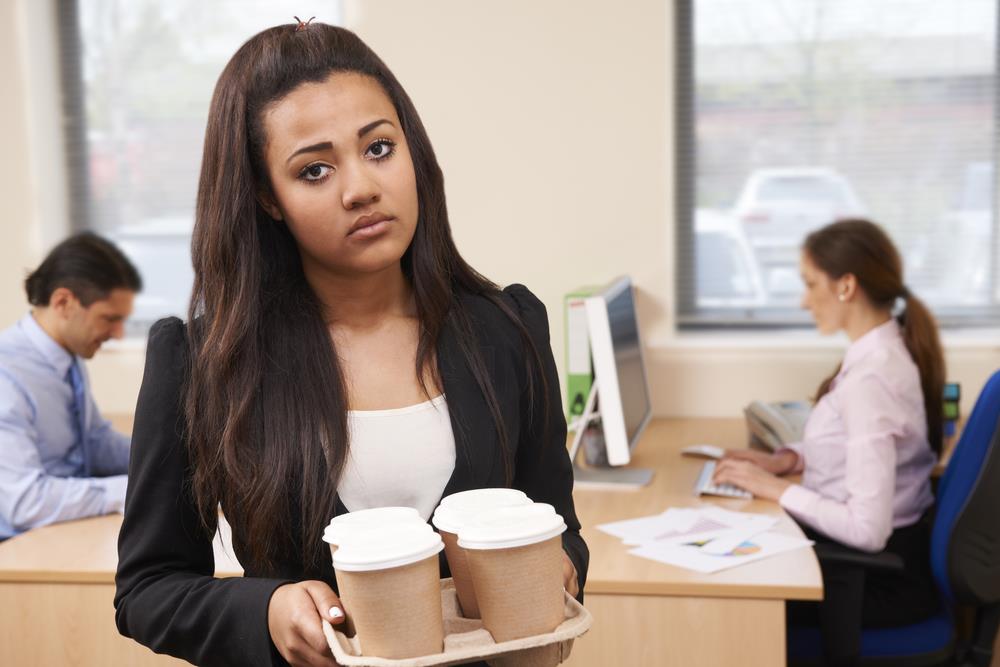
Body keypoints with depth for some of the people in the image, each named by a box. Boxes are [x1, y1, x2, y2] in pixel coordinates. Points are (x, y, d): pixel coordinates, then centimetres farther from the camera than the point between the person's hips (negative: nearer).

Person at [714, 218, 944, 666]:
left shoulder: (869, 378, -27)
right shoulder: (894, 347, 2)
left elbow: (867, 528, -29)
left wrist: (776, 488, -19)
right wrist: (785, 459, 2)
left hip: (879, 575, -8)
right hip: (897, 553, 8)